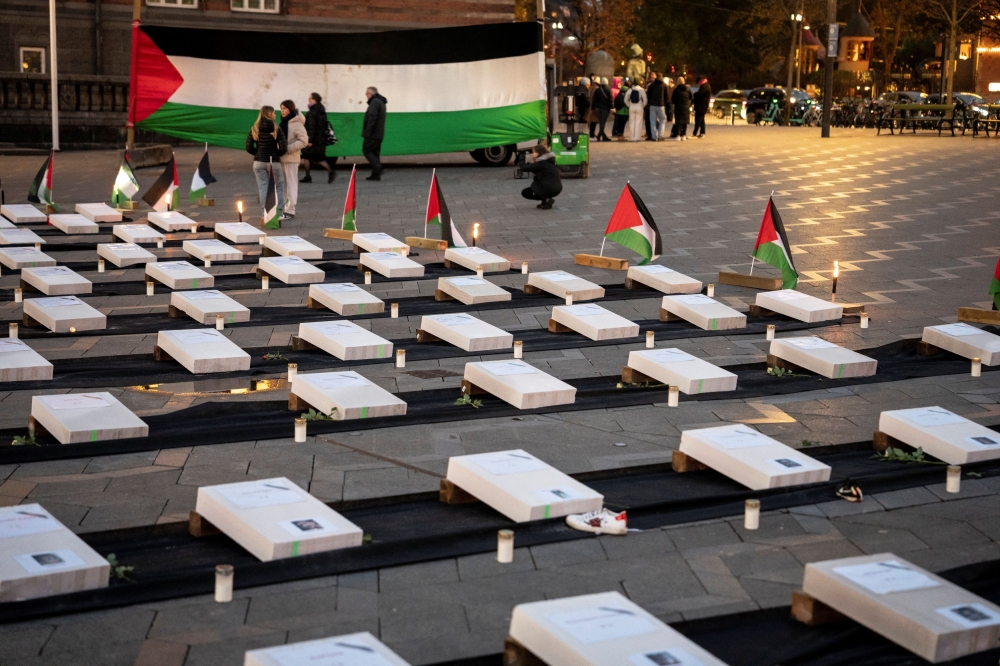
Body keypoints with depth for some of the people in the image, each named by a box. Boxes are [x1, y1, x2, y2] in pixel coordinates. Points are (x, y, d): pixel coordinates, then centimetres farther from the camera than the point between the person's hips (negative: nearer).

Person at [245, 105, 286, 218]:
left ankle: (265, 212, 8)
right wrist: (276, 154, 6)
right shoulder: (276, 129, -8)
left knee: (263, 187, 9)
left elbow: (249, 147, -2)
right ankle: (279, 210, 9)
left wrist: (258, 153, 12)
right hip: (274, 162, -2)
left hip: (259, 162, 2)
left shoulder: (254, 129, 0)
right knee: (279, 186, 11)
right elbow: (283, 148, -13)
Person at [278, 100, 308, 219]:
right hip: (281, 158, 8)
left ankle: (290, 211, 1)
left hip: (291, 158, -8)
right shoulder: (283, 123, 14)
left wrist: (288, 149, -20)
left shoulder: (297, 124, -11)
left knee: (291, 184, -2)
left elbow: (304, 141, -16)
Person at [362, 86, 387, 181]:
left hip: (372, 134, -10)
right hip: (379, 134, 10)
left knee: (366, 150, -5)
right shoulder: (381, 102, 20)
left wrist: (368, 131, -21)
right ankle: (375, 175, 9)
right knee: (375, 153, 10)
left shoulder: (375, 102, -13)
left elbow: (372, 117, -23)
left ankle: (378, 168, -17)